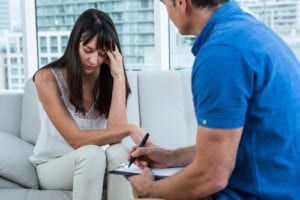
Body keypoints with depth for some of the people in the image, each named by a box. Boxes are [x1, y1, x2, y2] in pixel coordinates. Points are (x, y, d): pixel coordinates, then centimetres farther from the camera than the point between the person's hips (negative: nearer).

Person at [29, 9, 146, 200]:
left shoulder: (108, 79, -6)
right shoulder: (48, 78, -17)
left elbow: (115, 133, -22)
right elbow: (76, 140, -23)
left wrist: (119, 76, -24)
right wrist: (129, 129, -28)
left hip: (93, 165, 2)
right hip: (52, 166, -2)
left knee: (119, 152, -32)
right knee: (91, 154, -35)